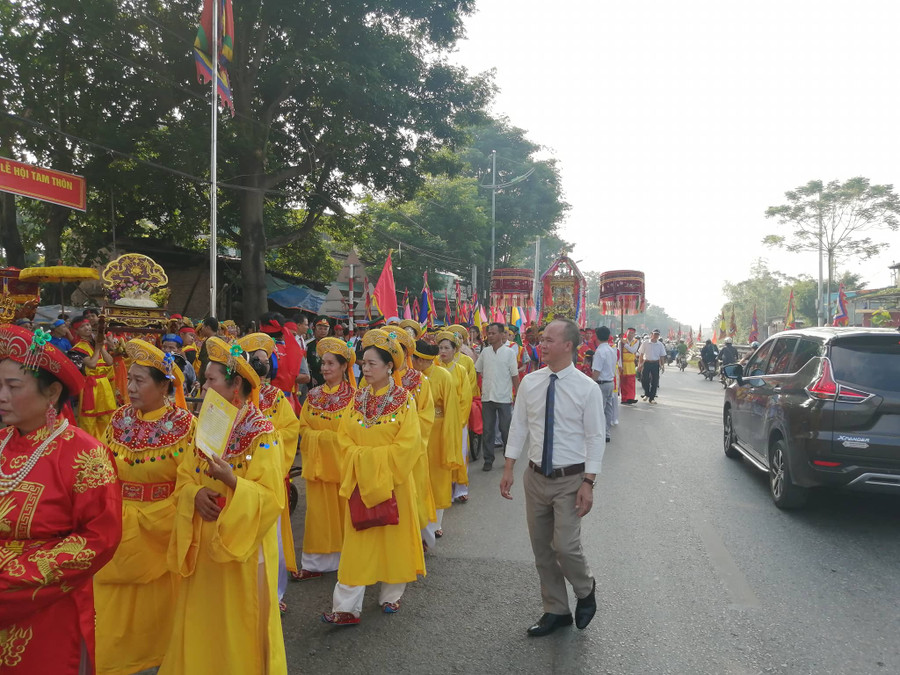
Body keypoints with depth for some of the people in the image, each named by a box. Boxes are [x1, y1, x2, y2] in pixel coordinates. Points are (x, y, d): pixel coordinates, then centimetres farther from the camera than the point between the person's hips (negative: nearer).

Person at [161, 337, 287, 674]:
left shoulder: (263, 434, -16)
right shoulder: (206, 427, 5)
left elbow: (270, 498, -19)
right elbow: (183, 478, 7)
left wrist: (231, 481, -32)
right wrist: (196, 494, -14)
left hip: (243, 544, -6)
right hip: (204, 543, 6)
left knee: (238, 623, 7)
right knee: (202, 621, 17)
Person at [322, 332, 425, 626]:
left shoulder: (403, 401, -6)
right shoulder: (357, 400, 6)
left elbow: (408, 443, -13)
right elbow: (344, 439, 4)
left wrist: (373, 457, -13)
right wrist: (361, 459, -12)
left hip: (393, 479, -3)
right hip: (361, 480, 3)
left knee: (393, 536, 8)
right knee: (357, 541, 3)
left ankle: (390, 595, 27)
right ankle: (347, 607, 6)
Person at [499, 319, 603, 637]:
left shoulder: (587, 388, -11)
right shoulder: (529, 382, -1)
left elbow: (595, 438, -9)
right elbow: (518, 427, 4)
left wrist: (588, 483, -14)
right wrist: (508, 469, 1)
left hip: (570, 479, -4)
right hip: (536, 476, 4)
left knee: (566, 547, -8)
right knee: (541, 549, 12)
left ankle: (585, 591, 26)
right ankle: (556, 611, 32)